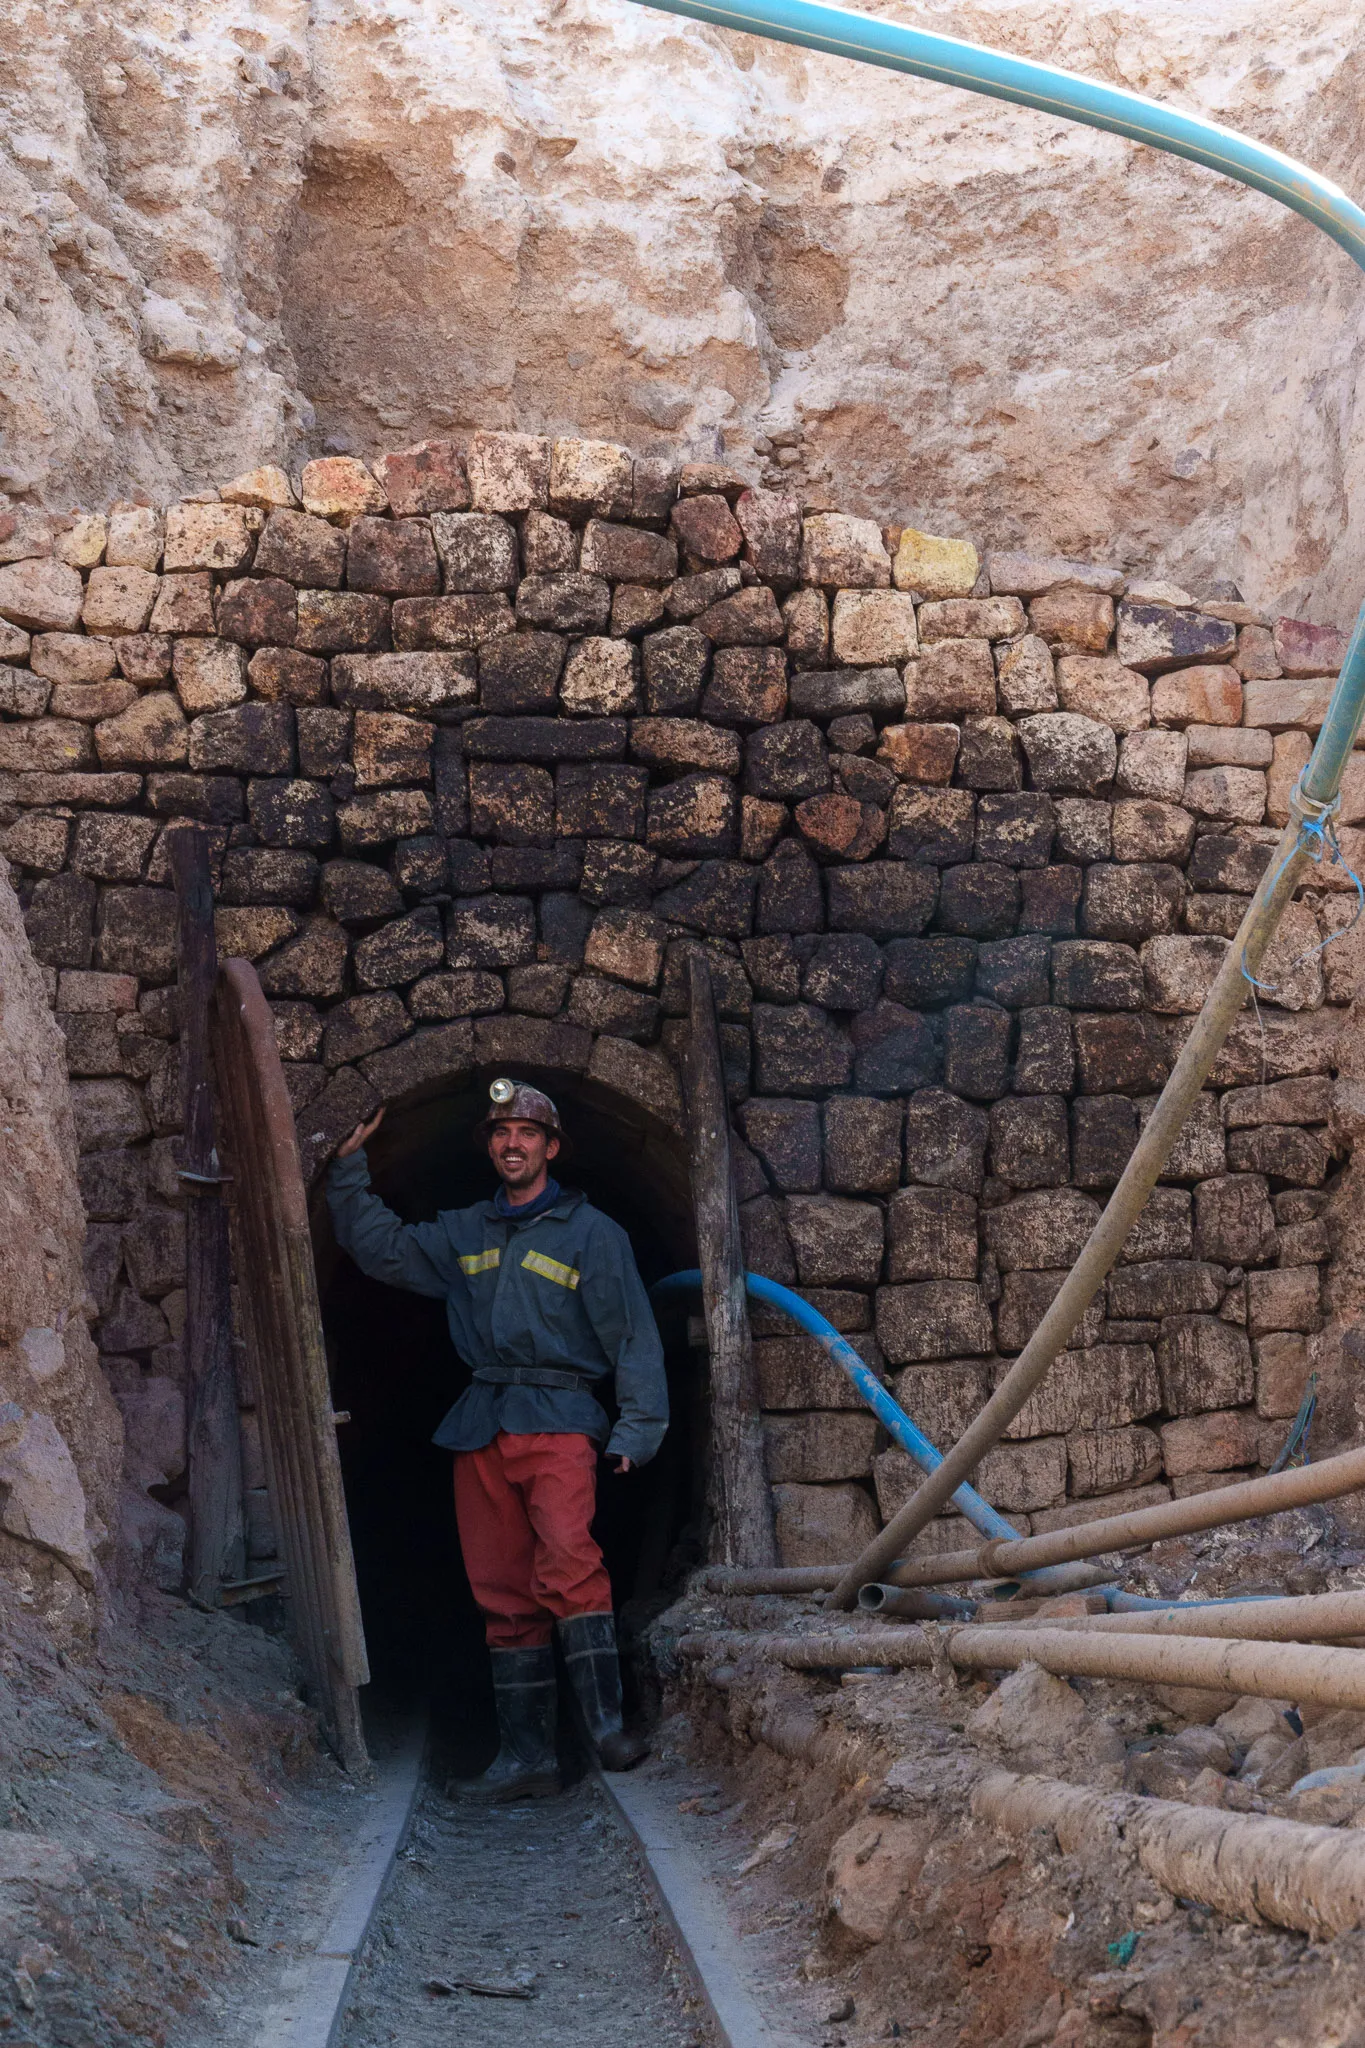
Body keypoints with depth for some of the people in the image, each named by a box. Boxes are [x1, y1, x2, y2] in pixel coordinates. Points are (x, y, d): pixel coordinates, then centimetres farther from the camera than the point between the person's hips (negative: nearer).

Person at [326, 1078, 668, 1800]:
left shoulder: (592, 1233, 6)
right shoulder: (460, 1234, 19)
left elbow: (632, 1337, 3)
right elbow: (377, 1246, 24)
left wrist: (637, 1427, -5)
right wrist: (350, 1166, 16)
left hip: (558, 1419, -5)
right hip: (480, 1428, 5)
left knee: (567, 1559, -27)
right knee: (504, 1593, 3)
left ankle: (607, 1724, -27)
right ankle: (527, 1756, 6)